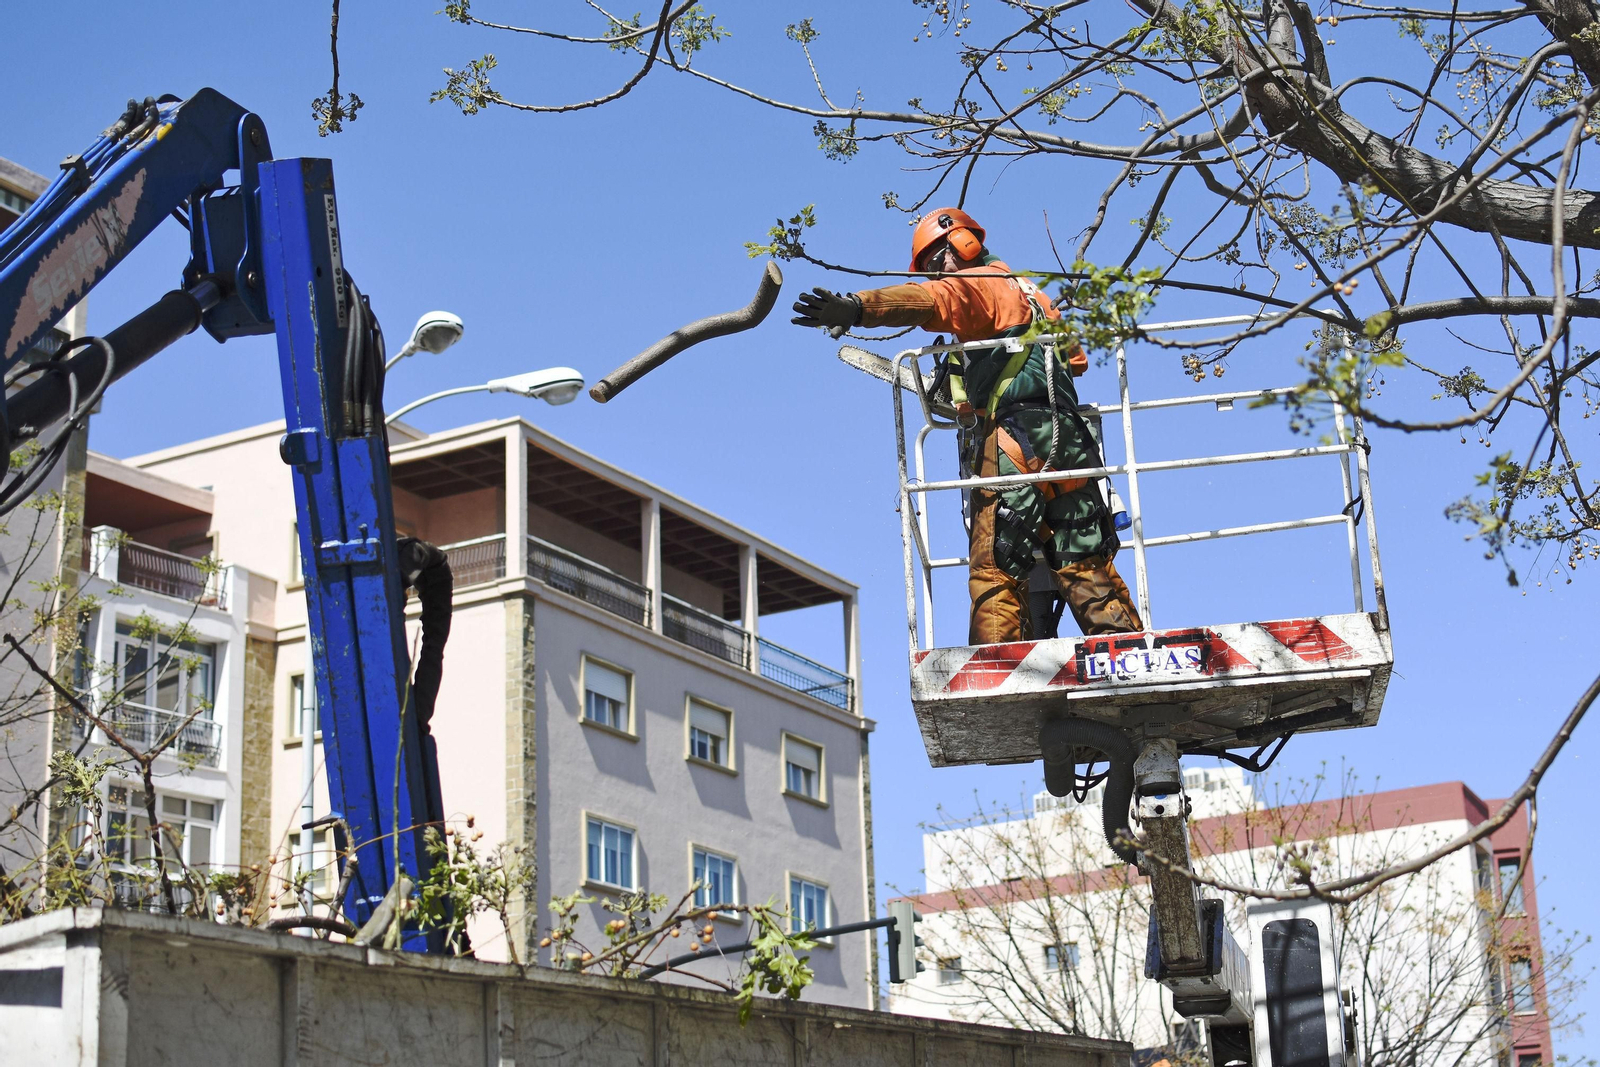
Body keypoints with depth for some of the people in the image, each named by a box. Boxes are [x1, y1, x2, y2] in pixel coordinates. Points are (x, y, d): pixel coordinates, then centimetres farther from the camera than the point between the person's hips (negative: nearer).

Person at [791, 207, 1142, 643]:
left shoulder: (977, 285, 4)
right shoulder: (1031, 293, 29)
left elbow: (927, 300, -18)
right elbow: (1076, 359, 37)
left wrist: (855, 308, -33)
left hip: (1013, 445, -8)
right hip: (1068, 440, 8)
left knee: (996, 573, -8)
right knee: (1086, 567, 9)